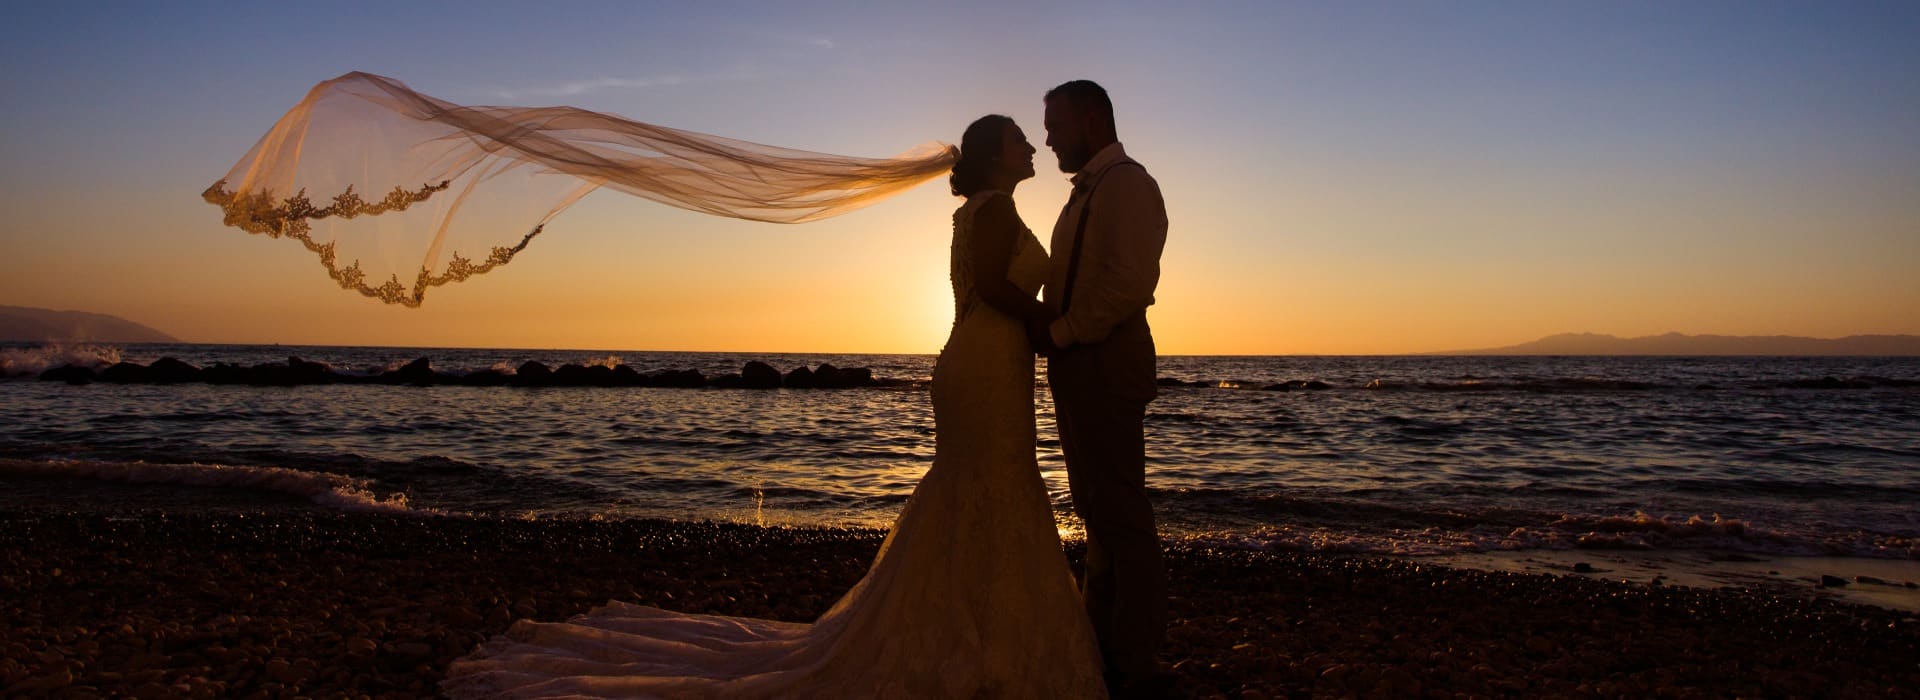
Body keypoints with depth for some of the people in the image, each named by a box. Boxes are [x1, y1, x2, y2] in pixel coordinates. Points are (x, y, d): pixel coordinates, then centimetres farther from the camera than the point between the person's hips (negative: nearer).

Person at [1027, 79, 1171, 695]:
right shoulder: (1089, 190, 20)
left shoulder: (1125, 182, -9)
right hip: (1080, 363, 10)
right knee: (1098, 510, 15)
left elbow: (1128, 281, -21)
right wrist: (1046, 329, 2)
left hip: (1105, 363, -10)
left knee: (1119, 513, -6)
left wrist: (1060, 332, -15)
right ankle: (1103, 644, 25)